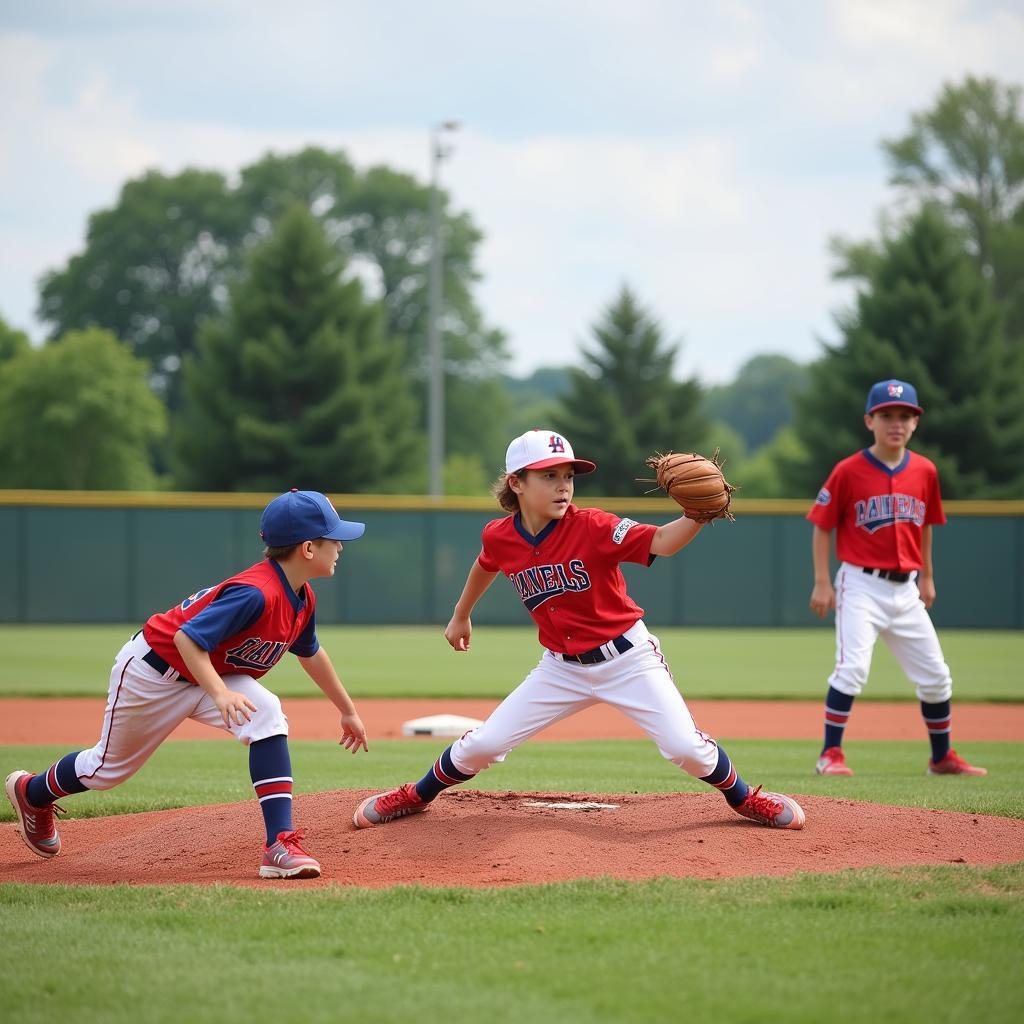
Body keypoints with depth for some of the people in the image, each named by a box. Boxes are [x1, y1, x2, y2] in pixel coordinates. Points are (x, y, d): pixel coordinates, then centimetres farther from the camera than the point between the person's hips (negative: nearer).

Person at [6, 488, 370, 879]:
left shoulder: (302, 599, -5)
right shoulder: (255, 594, -35)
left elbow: (310, 653, 14)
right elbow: (187, 638, -38)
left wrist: (348, 711, 22)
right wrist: (220, 694, -50)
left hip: (208, 674, 7)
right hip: (151, 671, -7)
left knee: (267, 715, -22)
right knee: (111, 766, 13)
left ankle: (281, 844, -26)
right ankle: (32, 792, 46)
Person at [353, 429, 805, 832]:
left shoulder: (593, 527, -21)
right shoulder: (500, 537, -9)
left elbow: (661, 542, -32)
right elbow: (485, 566, 16)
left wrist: (698, 514, -50)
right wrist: (461, 616, 30)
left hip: (627, 657, -3)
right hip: (562, 667, 3)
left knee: (686, 747, -14)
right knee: (483, 743, 0)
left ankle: (743, 798, 14)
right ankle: (418, 796, 25)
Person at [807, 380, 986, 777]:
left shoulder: (924, 471, 5)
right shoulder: (848, 471, -8)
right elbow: (822, 527, -4)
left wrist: (927, 576, 19)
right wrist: (822, 583, -8)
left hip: (905, 590, 5)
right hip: (861, 585, -5)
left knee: (935, 676, 9)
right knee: (852, 667, -19)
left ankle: (942, 757, 25)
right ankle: (830, 755, -10)